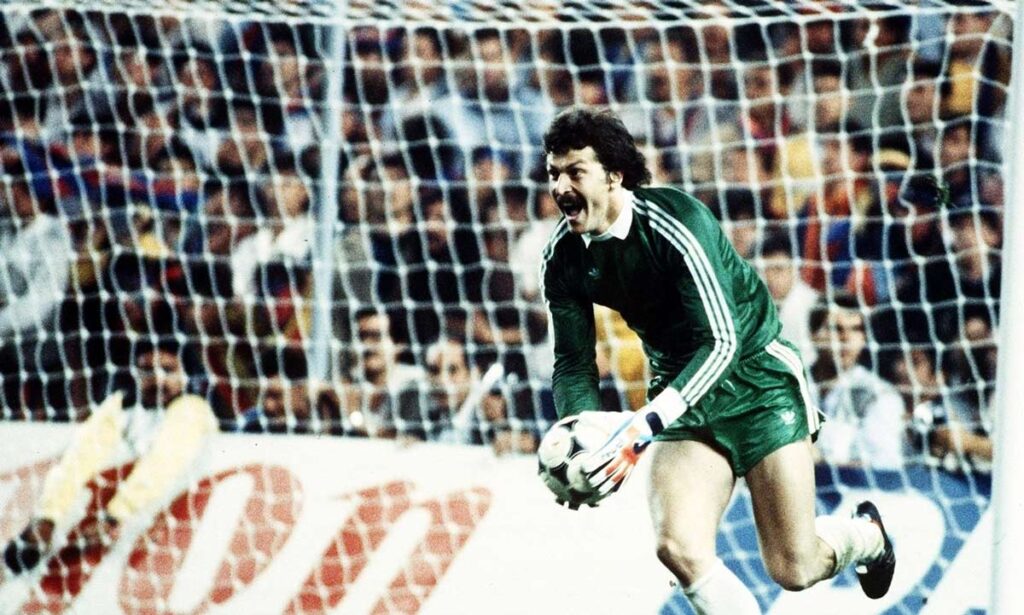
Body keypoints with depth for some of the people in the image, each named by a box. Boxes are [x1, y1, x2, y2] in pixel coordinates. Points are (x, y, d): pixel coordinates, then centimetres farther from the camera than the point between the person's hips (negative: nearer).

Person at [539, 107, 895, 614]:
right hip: (682, 391, 5)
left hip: (756, 375, -5)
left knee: (793, 570, -2)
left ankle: (866, 534, 35)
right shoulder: (563, 258, -7)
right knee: (678, 548, -20)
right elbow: (574, 363, -2)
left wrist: (643, 427, -40)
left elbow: (721, 342, -30)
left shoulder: (673, 224, -26)